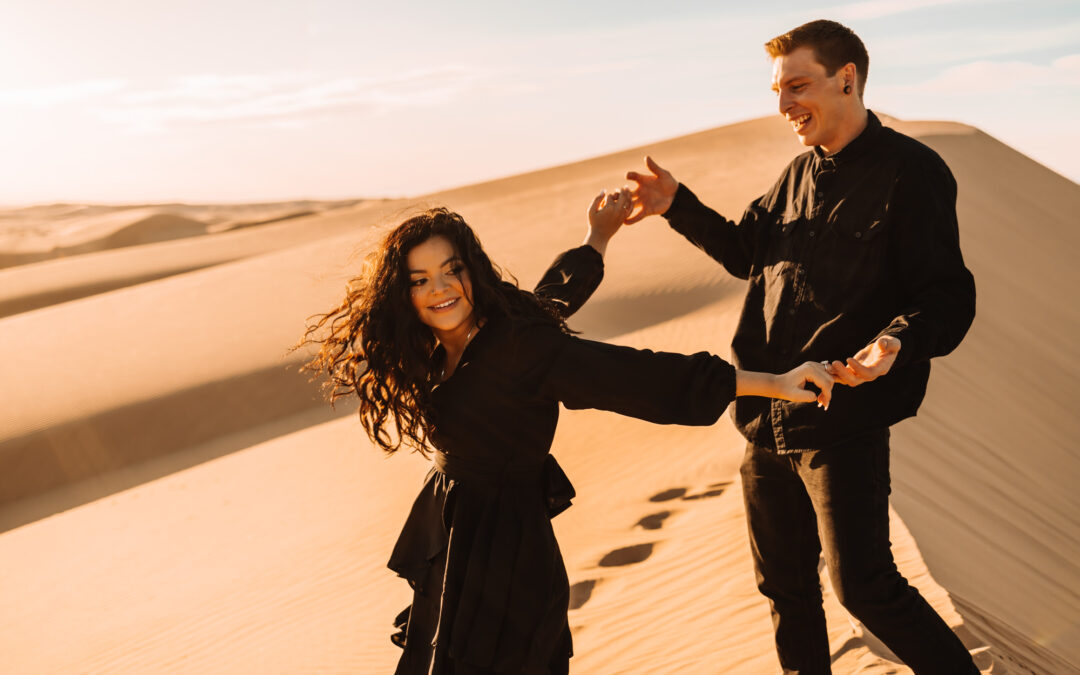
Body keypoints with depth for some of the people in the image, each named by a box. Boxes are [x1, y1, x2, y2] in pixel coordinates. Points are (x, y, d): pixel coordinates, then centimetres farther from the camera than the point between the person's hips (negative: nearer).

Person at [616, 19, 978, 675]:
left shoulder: (910, 171, -9)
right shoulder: (801, 173, 14)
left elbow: (948, 298, -14)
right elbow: (745, 251, 26)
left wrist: (895, 342, -34)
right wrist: (678, 204, 15)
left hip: (843, 418, -7)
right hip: (768, 417, 7)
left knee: (864, 585, -3)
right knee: (785, 582, 17)